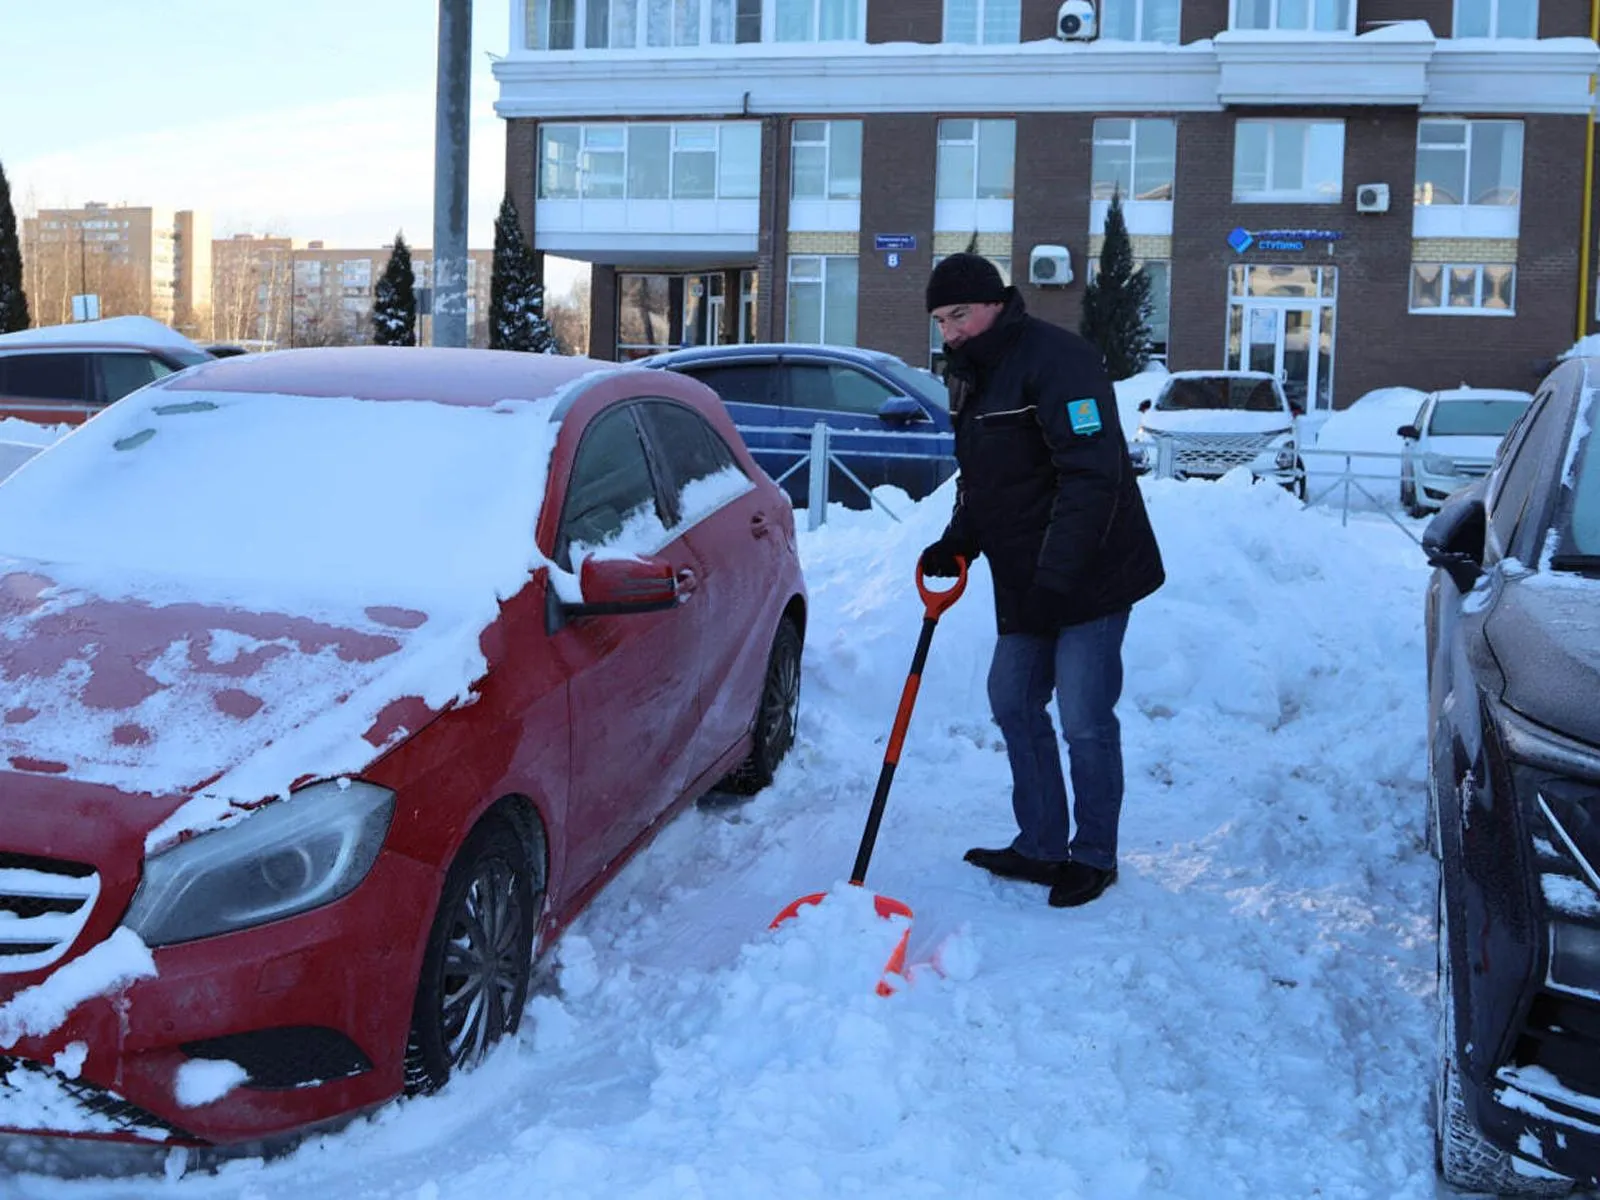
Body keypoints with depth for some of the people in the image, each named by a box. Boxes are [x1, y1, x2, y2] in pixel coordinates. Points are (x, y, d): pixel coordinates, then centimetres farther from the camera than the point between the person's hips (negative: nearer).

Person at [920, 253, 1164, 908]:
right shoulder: (969, 374, 10)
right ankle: (1042, 846, 25)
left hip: (1090, 577, -9)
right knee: (1013, 702, 13)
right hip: (1025, 583, 9)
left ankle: (1094, 856, 13)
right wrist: (955, 543, 3)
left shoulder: (1056, 360, -20)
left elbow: (1092, 477, -26)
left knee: (1084, 721, -4)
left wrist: (1053, 581, -28)